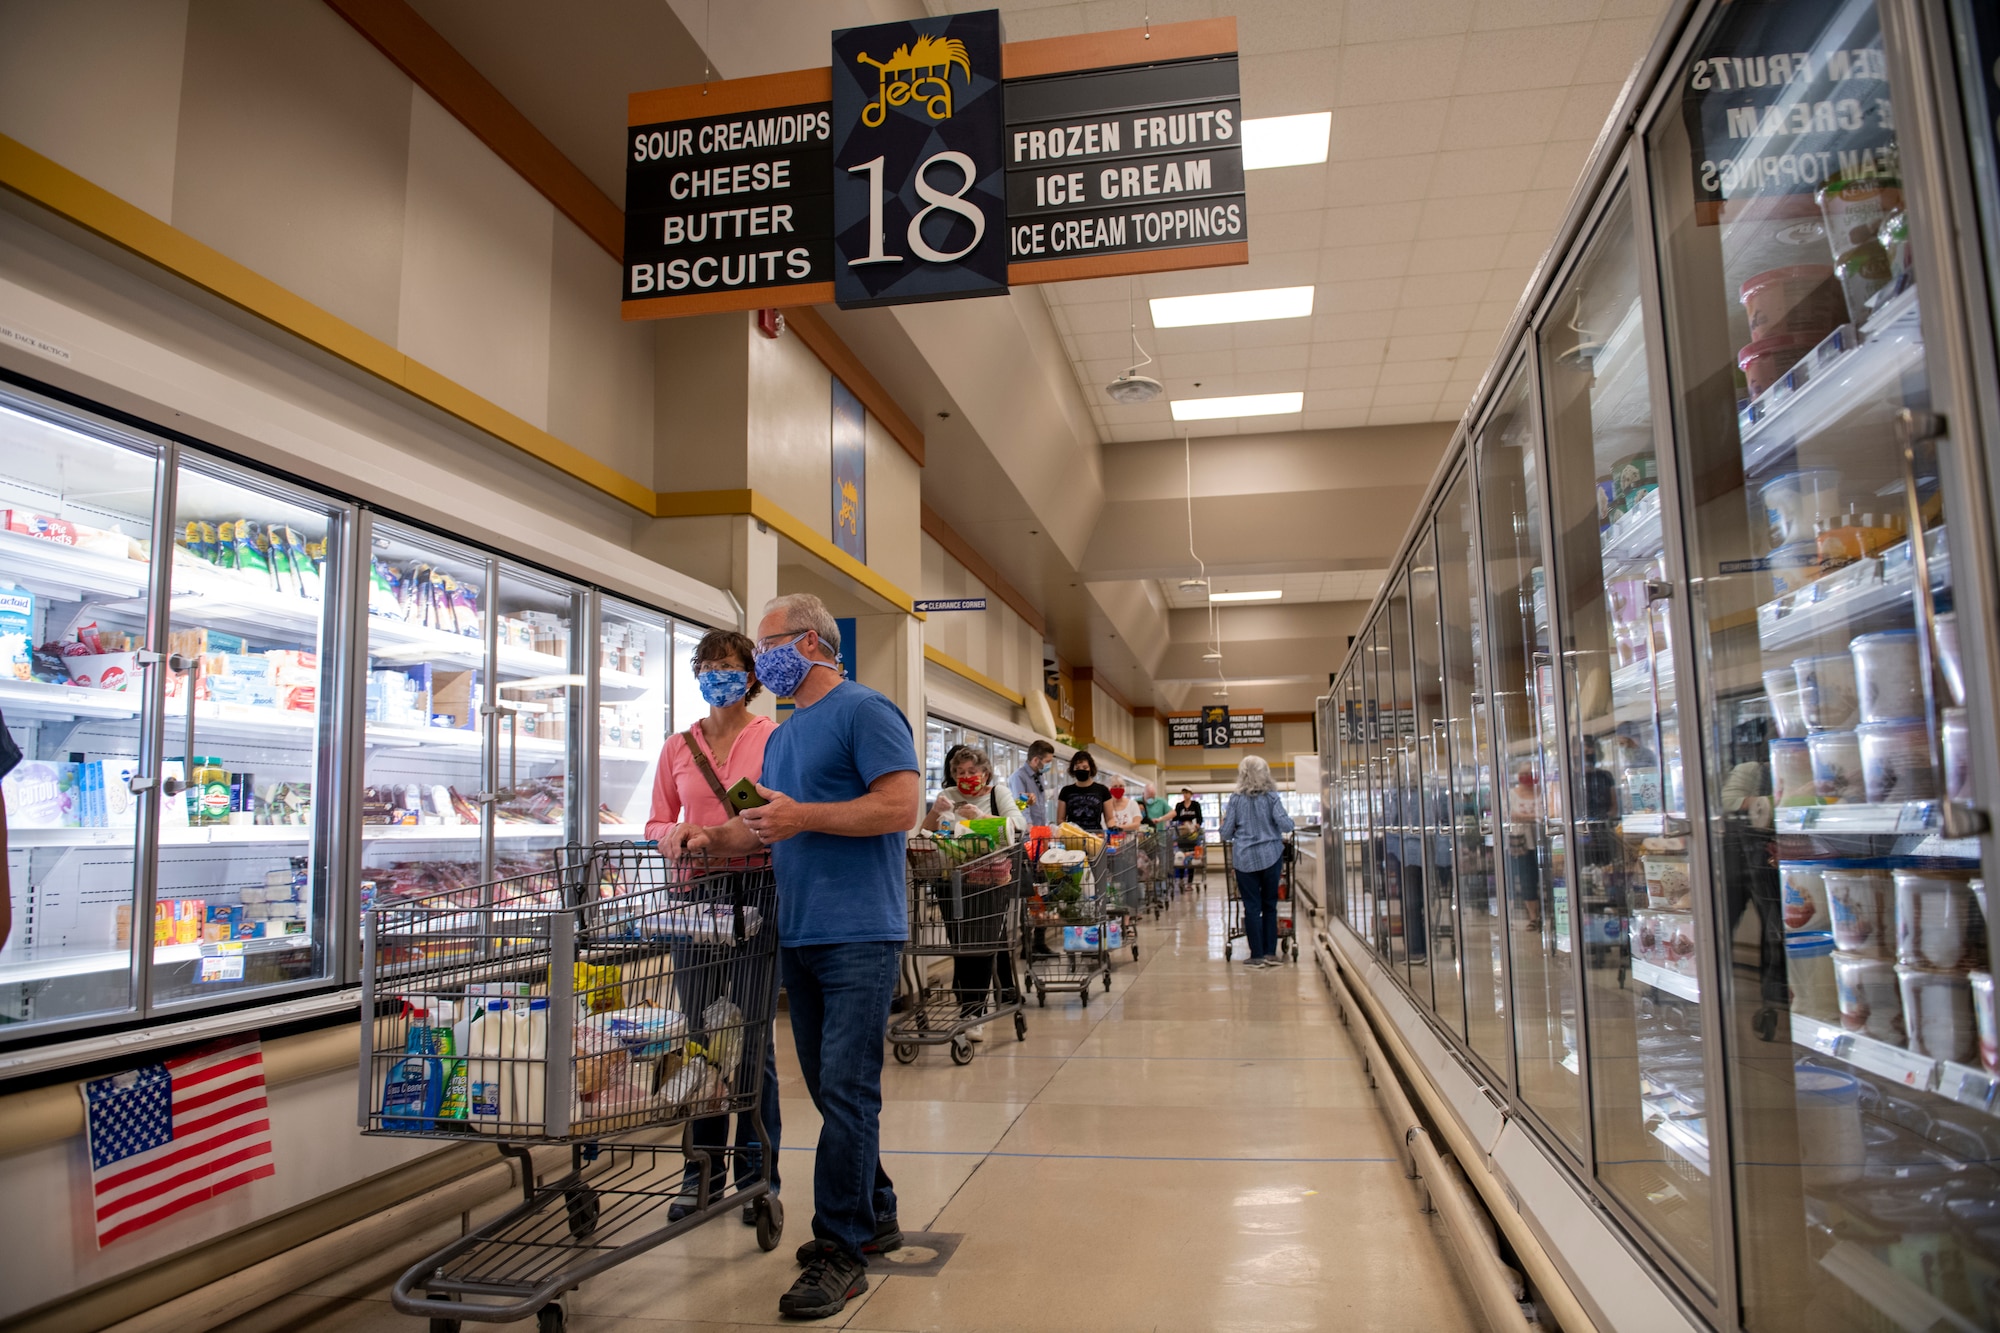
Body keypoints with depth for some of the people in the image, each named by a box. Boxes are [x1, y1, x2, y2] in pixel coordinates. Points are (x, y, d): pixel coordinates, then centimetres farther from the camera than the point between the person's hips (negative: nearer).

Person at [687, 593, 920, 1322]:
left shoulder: (864, 711, -7)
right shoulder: (782, 736, 20)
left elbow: (901, 805, -17)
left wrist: (802, 815, -17)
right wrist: (713, 838, 7)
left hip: (859, 935, -9)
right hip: (799, 935, 9)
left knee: (847, 1092, -6)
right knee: (829, 1089, 14)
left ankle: (840, 1250, 3)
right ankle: (872, 1216, 29)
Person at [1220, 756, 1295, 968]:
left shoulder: (1236, 799, -2)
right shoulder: (1271, 797, -3)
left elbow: (1226, 833, -1)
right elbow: (1285, 824, -11)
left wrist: (1224, 821, 19)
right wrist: (1289, 823, 11)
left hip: (1245, 858, -1)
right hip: (1270, 855, 1)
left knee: (1252, 906, 3)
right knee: (1270, 905, 10)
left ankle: (1257, 955, 3)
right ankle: (1270, 953, 11)